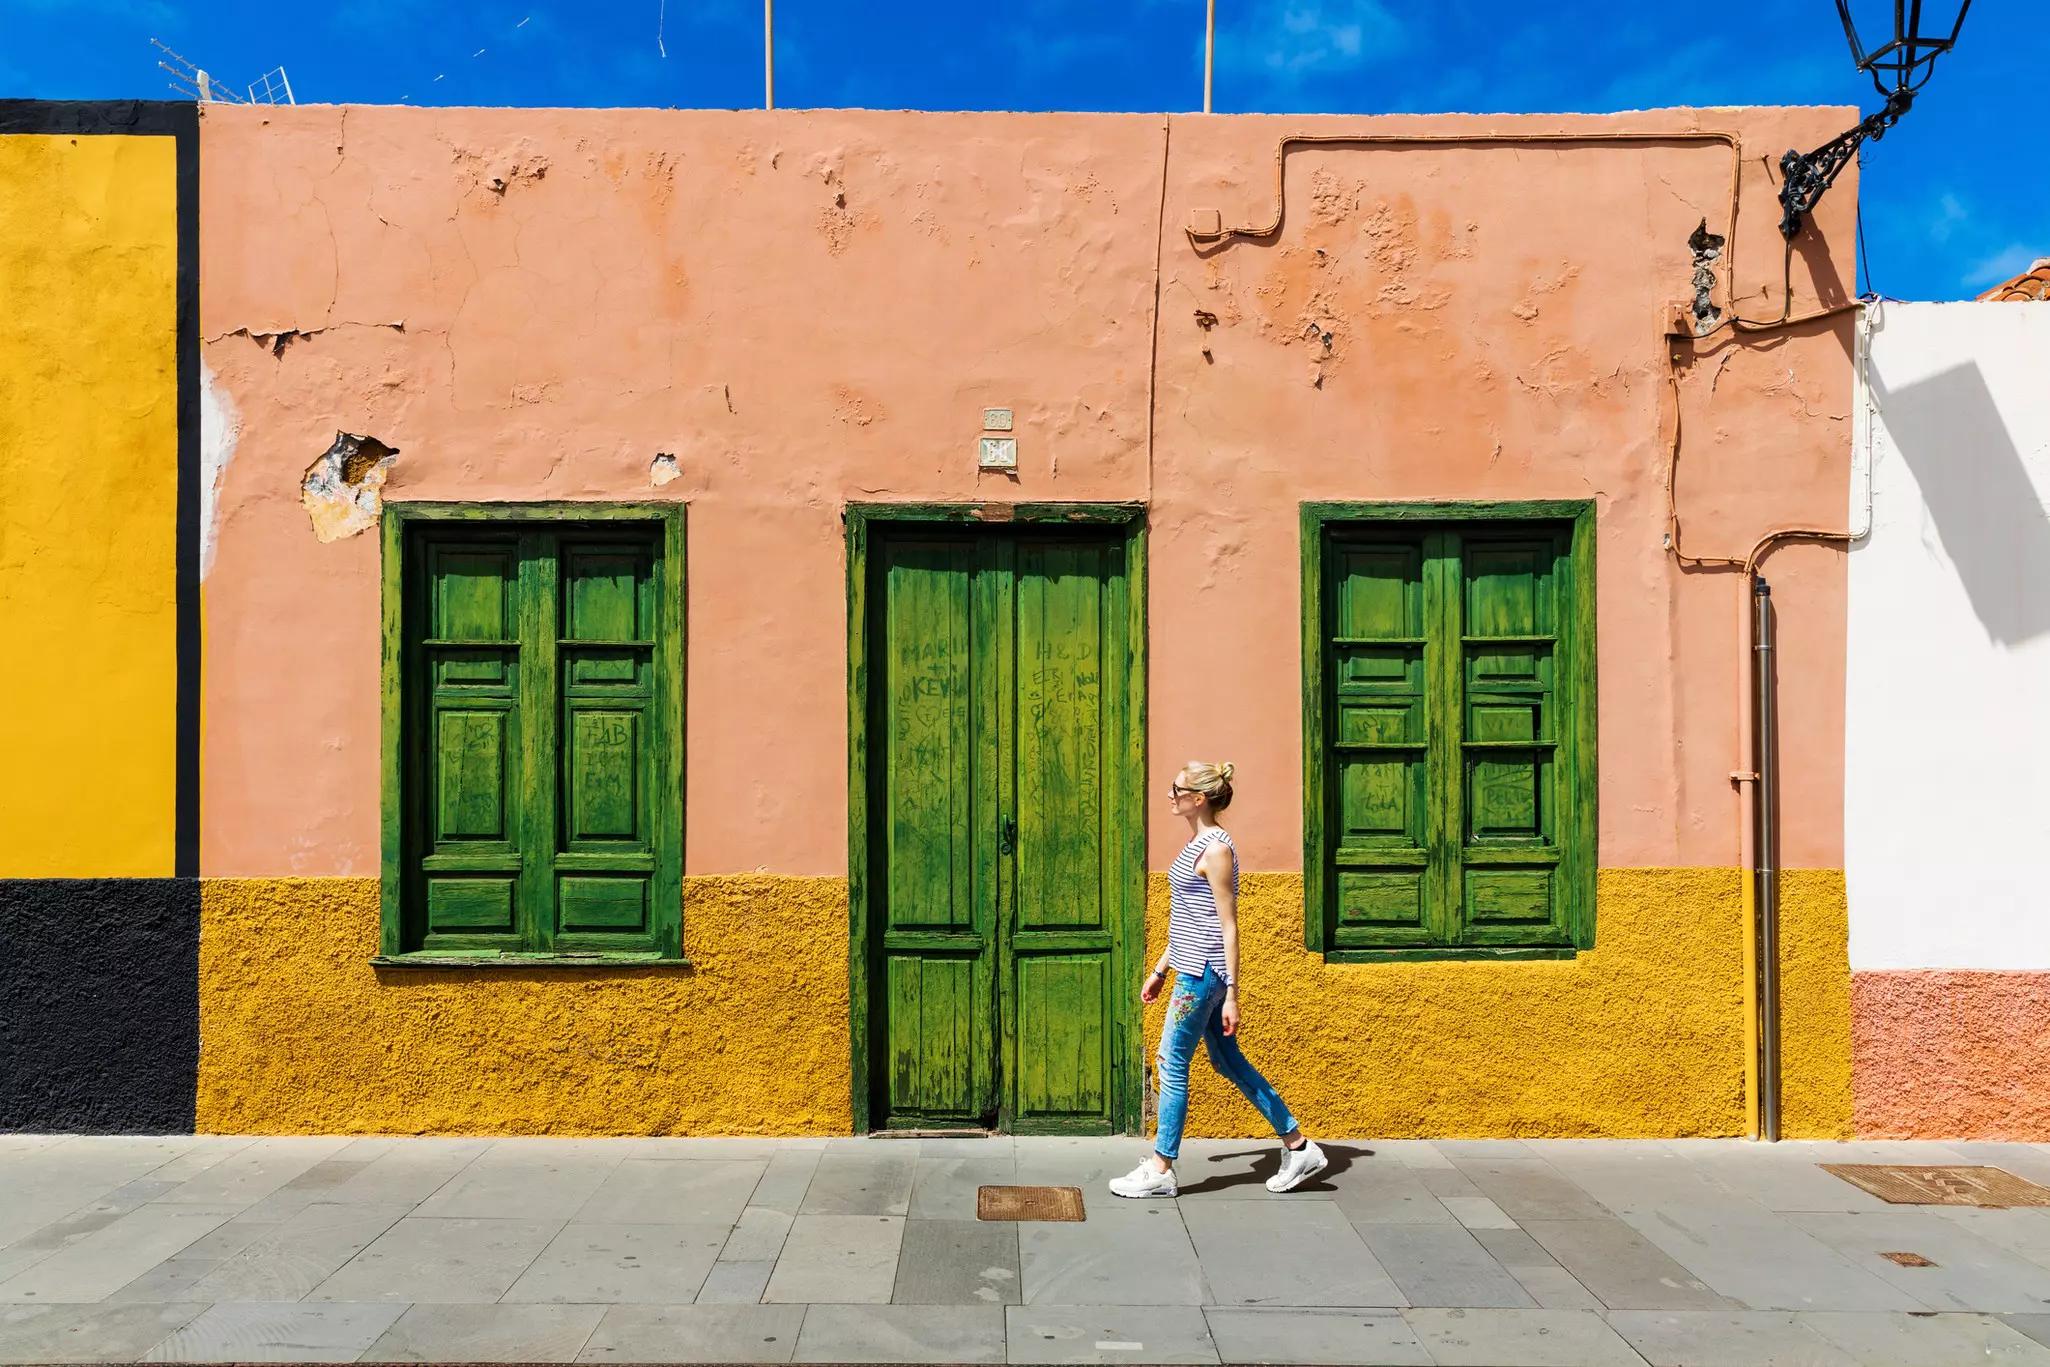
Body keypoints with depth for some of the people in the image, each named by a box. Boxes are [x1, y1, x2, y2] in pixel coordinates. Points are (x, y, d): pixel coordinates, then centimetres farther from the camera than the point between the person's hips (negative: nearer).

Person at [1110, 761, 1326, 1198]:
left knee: (1171, 1064, 0)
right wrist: (1160, 970, 22)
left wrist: (1231, 995, -17)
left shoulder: (1216, 849, -16)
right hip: (1193, 968, 10)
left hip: (1204, 974, -10)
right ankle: (1299, 1147, 22)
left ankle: (1160, 1170, 12)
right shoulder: (1196, 843, 13)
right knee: (1228, 1062, 14)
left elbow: (1228, 927, -17)